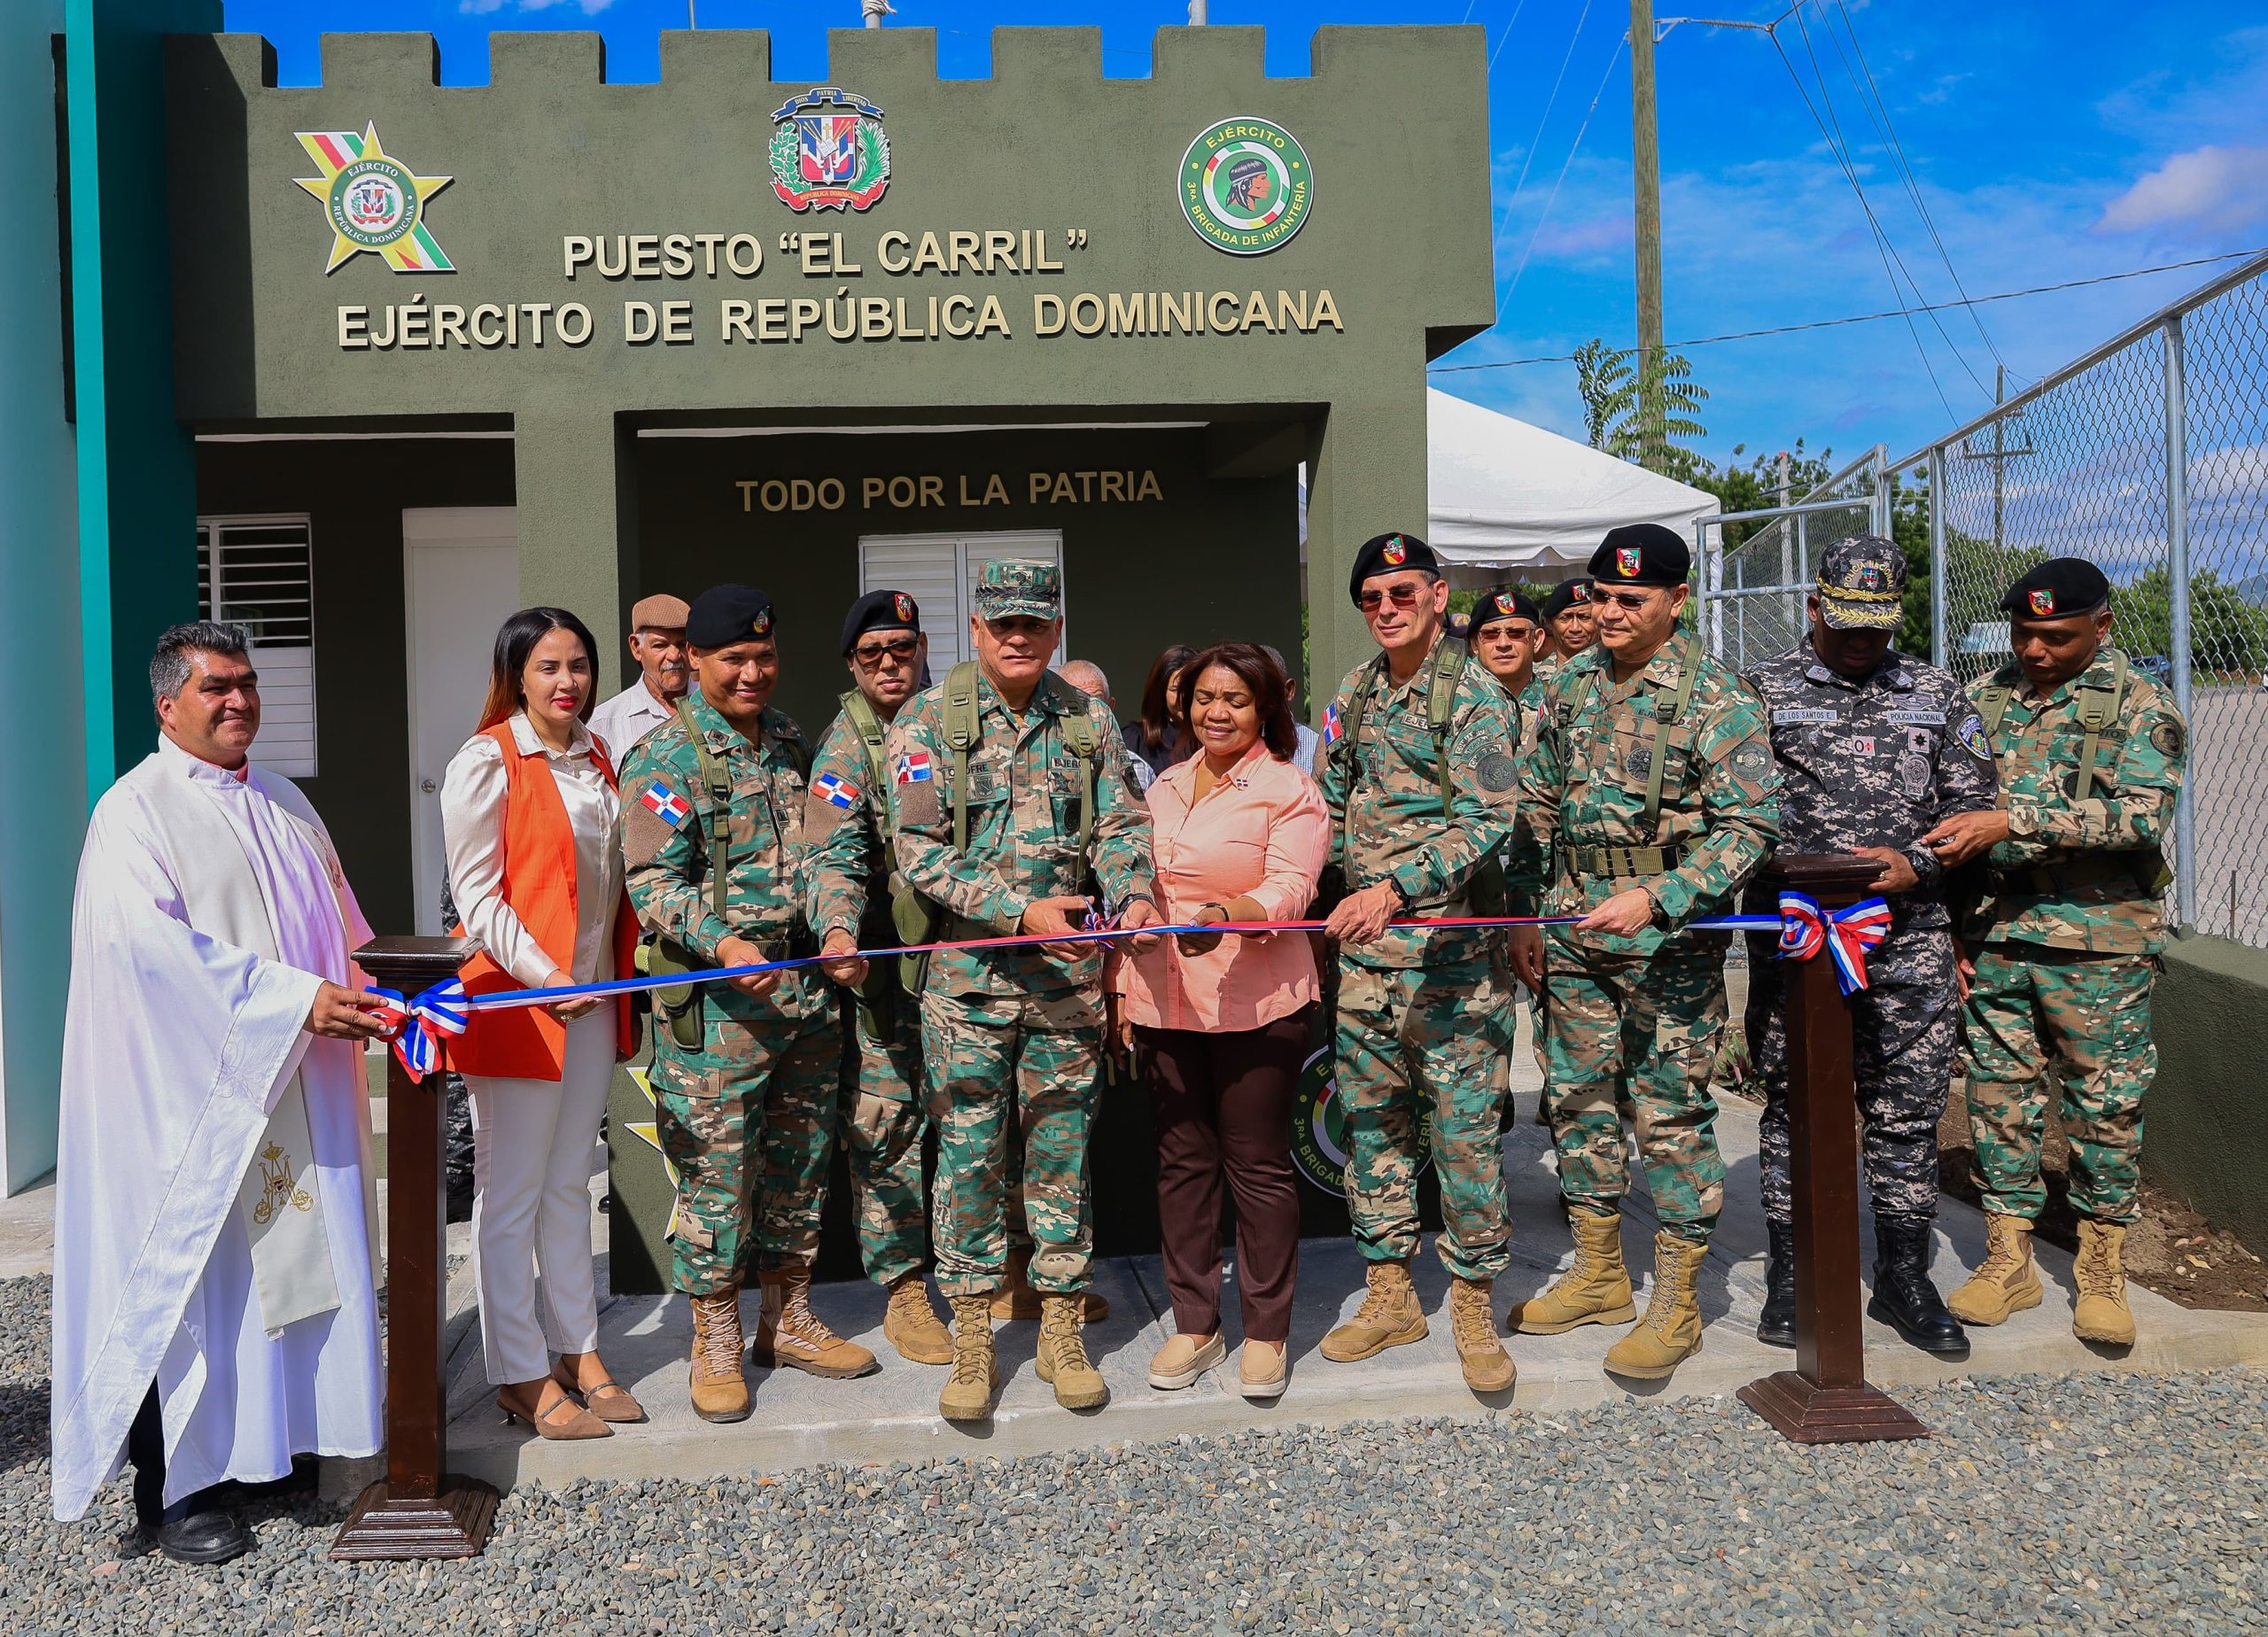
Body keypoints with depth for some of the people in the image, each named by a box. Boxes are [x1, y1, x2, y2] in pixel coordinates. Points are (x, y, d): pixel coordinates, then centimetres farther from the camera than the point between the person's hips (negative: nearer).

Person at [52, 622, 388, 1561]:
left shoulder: (285, 806, 15)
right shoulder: (135, 810, -7)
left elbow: (339, 922, 18)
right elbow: (151, 943, -20)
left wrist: (377, 994, -1)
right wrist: (295, 998, -24)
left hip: (295, 1085, 7)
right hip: (191, 1088, -7)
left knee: (299, 1253, 9)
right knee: (191, 1266, 0)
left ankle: (286, 1437, 22)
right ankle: (178, 1484, 11)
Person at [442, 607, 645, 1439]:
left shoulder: (597, 756, 12)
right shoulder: (486, 763, -9)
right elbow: (476, 894, -12)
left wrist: (624, 969, 9)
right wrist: (544, 976, -21)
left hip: (593, 996, 7)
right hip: (515, 999, -7)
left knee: (570, 1184, 15)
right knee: (510, 1192, 2)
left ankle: (577, 1352, 24)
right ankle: (520, 1375, 11)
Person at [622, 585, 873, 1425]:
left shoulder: (788, 739, 13)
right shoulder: (665, 756, -7)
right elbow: (652, 881, -14)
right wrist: (723, 943, -27)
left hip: (806, 986, 6)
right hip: (716, 1003, -6)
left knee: (799, 1162, 13)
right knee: (718, 1170, -1)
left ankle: (787, 1318, 28)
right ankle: (715, 1344, 14)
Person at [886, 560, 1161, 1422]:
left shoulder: (1088, 721, 7)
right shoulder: (927, 720, -2)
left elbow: (1119, 825, 6)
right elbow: (919, 851, -9)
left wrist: (1134, 896, -16)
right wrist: (1020, 912, -19)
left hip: (1069, 974, 2)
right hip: (968, 974, -2)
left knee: (1062, 1151, 9)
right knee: (969, 1154, 3)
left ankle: (1062, 1332, 22)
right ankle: (972, 1342, 16)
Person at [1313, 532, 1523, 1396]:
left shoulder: (1473, 695, -8)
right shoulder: (1356, 691, 13)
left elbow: (1487, 819, -19)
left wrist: (1396, 887, -29)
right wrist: (1337, 896, 15)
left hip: (1449, 948, -6)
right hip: (1364, 946, 7)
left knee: (1466, 1125, -1)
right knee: (1371, 1119, 11)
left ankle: (1473, 1301, 13)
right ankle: (1390, 1292, 24)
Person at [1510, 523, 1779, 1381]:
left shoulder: (1717, 698, -10)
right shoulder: (1570, 683, 8)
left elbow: (1749, 825, -14)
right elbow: (1538, 802, 16)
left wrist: (1656, 896, -26)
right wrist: (1523, 911, 13)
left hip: (1669, 935, -6)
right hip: (1575, 926, 7)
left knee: (1671, 1111, -1)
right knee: (1579, 1095, 13)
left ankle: (1676, 1303, 12)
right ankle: (1597, 1276, 28)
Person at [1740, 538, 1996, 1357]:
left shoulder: (1938, 695, 13)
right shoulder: (1763, 689, 4)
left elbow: (1974, 805, 9)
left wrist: (1913, 864, -9)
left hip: (1910, 937, 2)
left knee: (1908, 1112, 7)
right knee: (1794, 1108, 5)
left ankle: (1904, 1279, 21)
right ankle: (1791, 1276, 18)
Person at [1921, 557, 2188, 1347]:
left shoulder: (2140, 708, -3)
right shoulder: (1983, 699, 10)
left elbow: (2141, 815, -18)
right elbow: (1954, 809, 16)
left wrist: (2012, 822, -26)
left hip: (2099, 939, -4)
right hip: (1997, 935, 4)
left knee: (2105, 1105, 4)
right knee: (1999, 1097, 7)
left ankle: (2102, 1268, 18)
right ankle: (2008, 1259, 18)